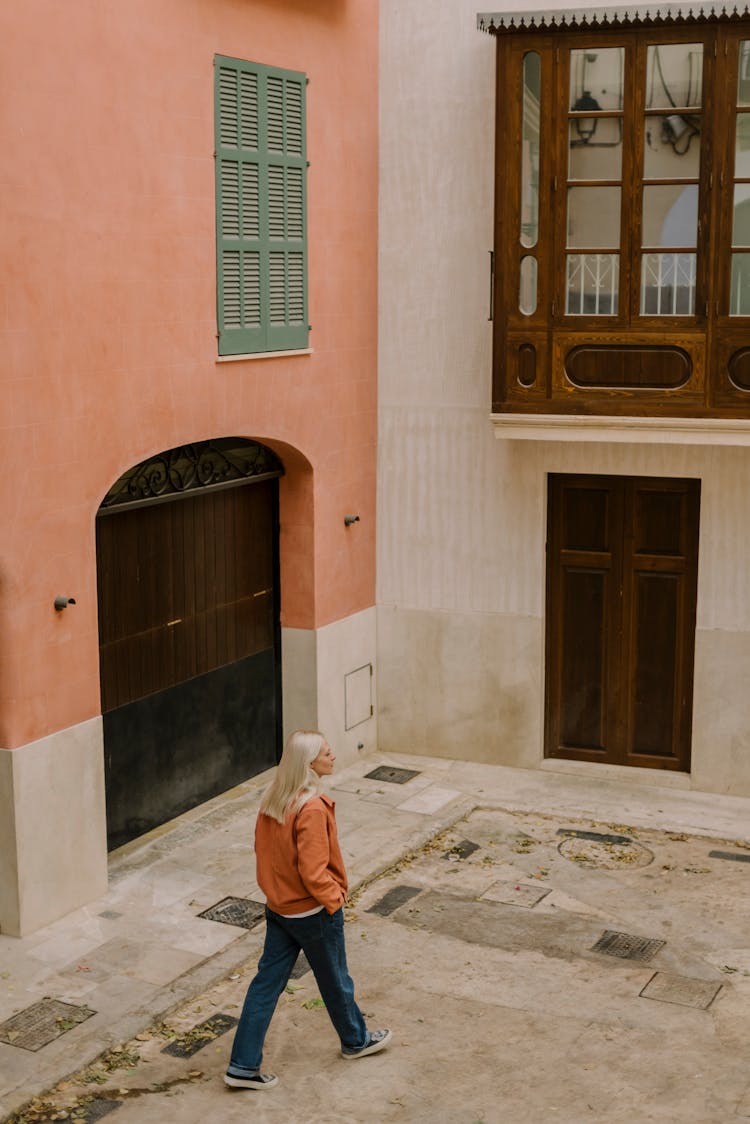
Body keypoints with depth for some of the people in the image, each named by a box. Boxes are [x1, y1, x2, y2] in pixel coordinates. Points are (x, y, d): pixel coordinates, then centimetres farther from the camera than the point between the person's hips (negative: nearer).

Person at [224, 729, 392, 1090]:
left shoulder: (273, 798, -2)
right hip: (313, 911, -7)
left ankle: (243, 1065, 14)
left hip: (278, 907, 7)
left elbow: (263, 849, 9)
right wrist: (334, 898, -11)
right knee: (334, 979, 17)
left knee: (267, 981, 11)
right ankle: (356, 1040, 40)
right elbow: (313, 872, -27)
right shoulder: (312, 810, -28)